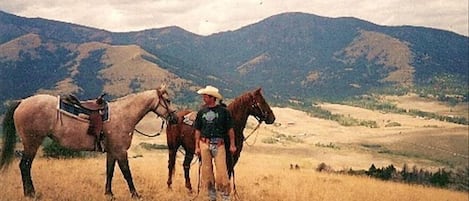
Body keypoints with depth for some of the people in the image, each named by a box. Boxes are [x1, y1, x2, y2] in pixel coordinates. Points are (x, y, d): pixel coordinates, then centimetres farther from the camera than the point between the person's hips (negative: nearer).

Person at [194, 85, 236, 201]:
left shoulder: (223, 111, -3)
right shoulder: (202, 112, 7)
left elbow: (230, 129, 0)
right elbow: (198, 131, 10)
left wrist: (232, 145, -2)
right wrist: (197, 147, 5)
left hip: (219, 145, -3)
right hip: (205, 144, 3)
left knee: (222, 171, -6)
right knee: (206, 171, 7)